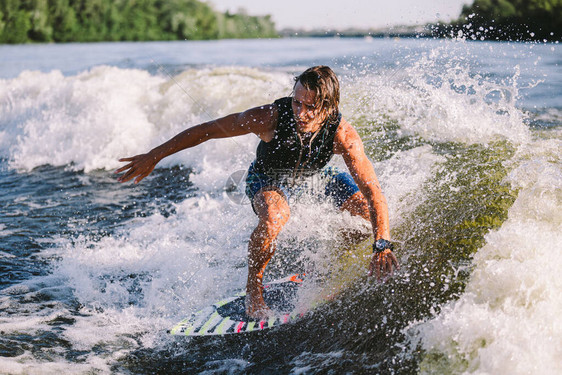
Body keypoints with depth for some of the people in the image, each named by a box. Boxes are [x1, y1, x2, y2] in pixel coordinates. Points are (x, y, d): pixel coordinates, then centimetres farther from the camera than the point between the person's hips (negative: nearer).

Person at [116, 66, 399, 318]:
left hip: (316, 174, 2)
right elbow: (205, 130, -27)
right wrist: (153, 157, -23)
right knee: (274, 216, -35)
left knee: (367, 206, -14)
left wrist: (382, 246, -52)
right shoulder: (269, 118, -39)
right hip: (268, 176, -2)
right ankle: (253, 288, -11)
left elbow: (373, 191, -39)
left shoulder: (342, 134, -36)